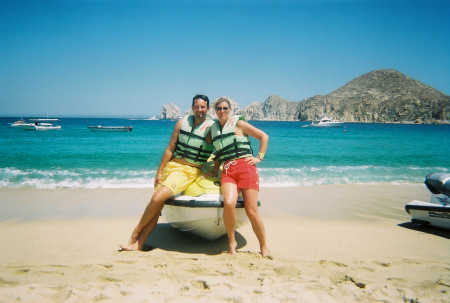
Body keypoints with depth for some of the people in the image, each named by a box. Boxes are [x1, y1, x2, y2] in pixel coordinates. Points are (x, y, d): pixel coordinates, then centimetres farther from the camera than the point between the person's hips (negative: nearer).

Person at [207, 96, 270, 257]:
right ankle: (231, 242, -5)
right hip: (227, 170, 3)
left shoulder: (238, 123, 7)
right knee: (228, 203, -26)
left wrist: (260, 157, 2)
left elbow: (264, 136, 8)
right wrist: (214, 171, 19)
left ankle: (264, 248, 10)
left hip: (245, 167, -3)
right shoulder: (214, 129, 20)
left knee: (251, 211, -9)